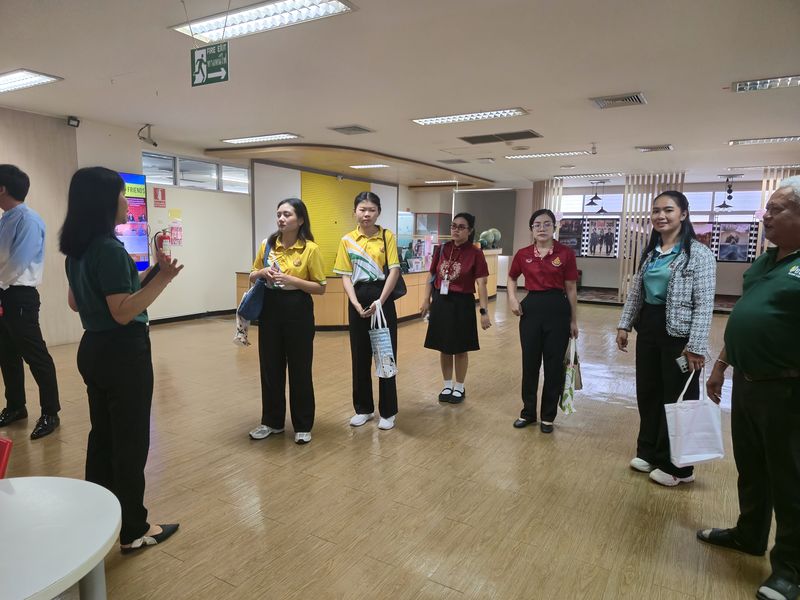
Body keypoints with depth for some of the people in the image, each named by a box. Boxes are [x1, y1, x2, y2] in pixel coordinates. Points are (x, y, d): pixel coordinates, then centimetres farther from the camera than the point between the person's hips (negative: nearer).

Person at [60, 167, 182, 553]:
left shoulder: (76, 250, 7)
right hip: (123, 354, -9)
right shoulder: (110, 249, -21)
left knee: (103, 436, 20)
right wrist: (161, 278, -30)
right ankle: (134, 531, 15)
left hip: (93, 348, 9)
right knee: (130, 442, 2)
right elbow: (123, 313, -23)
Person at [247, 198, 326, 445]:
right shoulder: (267, 244, 4)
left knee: (300, 369, 4)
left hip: (298, 312, -4)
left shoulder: (310, 249, -8)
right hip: (270, 309, 4)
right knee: (270, 367, 11)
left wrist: (291, 279, -19)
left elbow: (320, 287, -7)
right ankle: (272, 421, 28)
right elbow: (252, 277, 14)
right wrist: (262, 272, -9)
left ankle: (303, 426, 19)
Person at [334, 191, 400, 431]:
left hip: (382, 299, -2)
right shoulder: (347, 240, 3)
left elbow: (394, 271, -7)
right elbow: (346, 276, 1)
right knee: (359, 355, 10)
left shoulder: (387, 236, -2)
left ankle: (387, 411, 17)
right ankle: (363, 408, 25)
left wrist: (380, 301, -16)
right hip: (358, 301, 2)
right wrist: (356, 304, -12)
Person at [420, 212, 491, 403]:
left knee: (460, 349, 8)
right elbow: (432, 276, 10)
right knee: (444, 347, 12)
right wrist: (427, 300, 5)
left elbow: (481, 284, -13)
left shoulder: (475, 253, -9)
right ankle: (447, 386, 29)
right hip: (441, 302, 4)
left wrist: (484, 311, -17)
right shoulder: (442, 249, 3)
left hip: (462, 304, -4)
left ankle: (459, 388, 26)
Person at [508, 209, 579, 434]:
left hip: (557, 309, -2)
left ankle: (548, 416, 22)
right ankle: (528, 412, 28)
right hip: (531, 308, 2)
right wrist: (512, 298, 4)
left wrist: (574, 321, 2)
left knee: (554, 364, 6)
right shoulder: (523, 254, 2)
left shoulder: (566, 253, -5)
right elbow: (512, 277, 21)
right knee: (529, 363, 11)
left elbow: (571, 289, 0)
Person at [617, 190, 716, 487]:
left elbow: (704, 304, -15)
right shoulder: (650, 251, 9)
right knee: (647, 394, 15)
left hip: (678, 333, -6)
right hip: (648, 328, 7)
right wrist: (624, 324, 9)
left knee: (678, 400, 6)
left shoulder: (698, 254, -12)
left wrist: (696, 346, -19)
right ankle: (649, 452, 33)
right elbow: (635, 292, 14)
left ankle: (677, 466, 21)